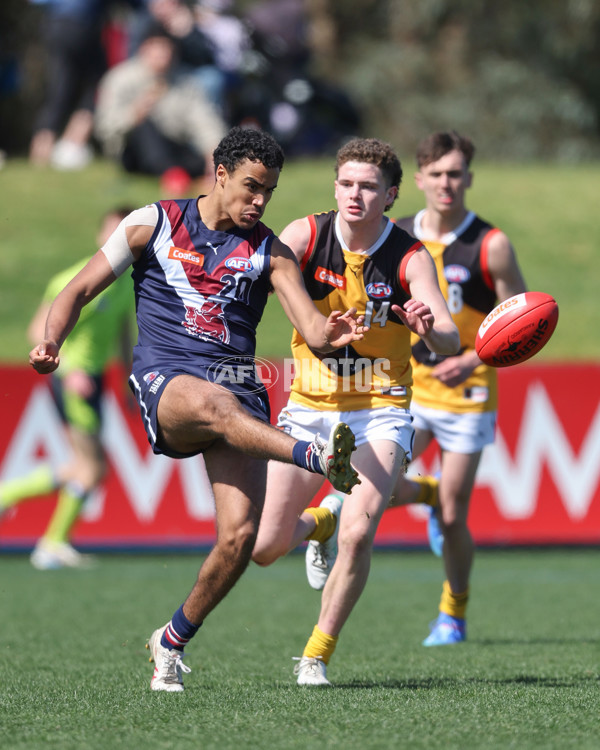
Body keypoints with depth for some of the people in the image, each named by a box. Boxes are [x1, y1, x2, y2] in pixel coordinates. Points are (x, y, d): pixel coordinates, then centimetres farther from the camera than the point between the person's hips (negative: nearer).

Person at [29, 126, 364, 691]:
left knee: (240, 534, -13)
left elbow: (314, 332, 1)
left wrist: (331, 335, -24)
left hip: (238, 388, 2)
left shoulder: (270, 252, 11)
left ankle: (173, 641, 10)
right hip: (164, 380, -2)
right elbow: (81, 289, 10)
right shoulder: (153, 224, 9)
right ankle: (316, 456, -62)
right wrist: (50, 342, -9)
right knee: (214, 403, -41)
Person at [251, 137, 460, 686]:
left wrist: (431, 329, -43)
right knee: (265, 548, 2)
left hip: (380, 412, -2)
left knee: (357, 535, -23)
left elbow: (450, 342, -20)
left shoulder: (411, 258, -11)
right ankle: (320, 521, 39)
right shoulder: (307, 235, -7)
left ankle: (318, 655, -3)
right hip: (310, 408, 2)